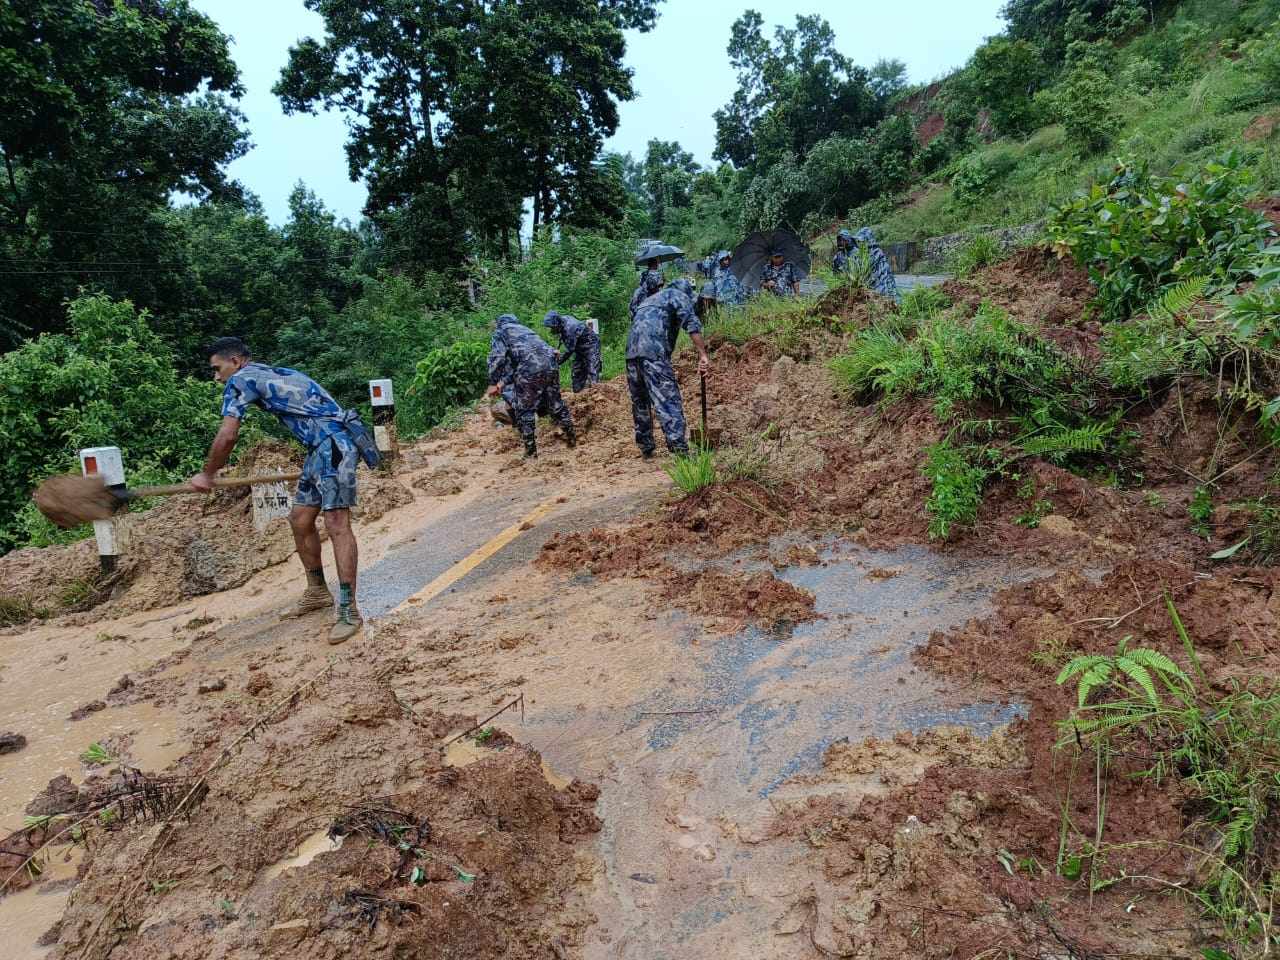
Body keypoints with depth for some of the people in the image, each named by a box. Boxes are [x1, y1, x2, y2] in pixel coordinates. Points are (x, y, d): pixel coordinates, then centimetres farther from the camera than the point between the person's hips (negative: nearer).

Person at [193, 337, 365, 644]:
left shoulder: (241, 380, -3)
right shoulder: (273, 374, 24)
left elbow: (227, 436, -8)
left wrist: (207, 474, 8)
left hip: (334, 445, -10)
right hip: (320, 448, 10)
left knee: (336, 523, -15)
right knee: (300, 520, 14)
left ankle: (348, 610, -17)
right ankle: (317, 592, 27)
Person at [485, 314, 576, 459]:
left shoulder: (501, 330, 17)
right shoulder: (524, 328, 37)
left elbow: (497, 357, 0)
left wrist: (493, 383, 2)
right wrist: (504, 381, 43)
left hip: (530, 367, -6)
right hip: (550, 362, 7)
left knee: (524, 410, 6)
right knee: (555, 402, 22)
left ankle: (530, 451, 9)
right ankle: (571, 438, 32)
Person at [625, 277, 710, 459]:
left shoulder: (651, 299, 36)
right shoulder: (679, 295, 13)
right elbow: (691, 324, -5)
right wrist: (703, 355, -12)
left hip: (631, 351, 7)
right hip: (654, 352, -7)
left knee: (640, 403, 16)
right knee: (668, 400, -12)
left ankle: (645, 448, 23)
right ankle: (679, 449, -21)